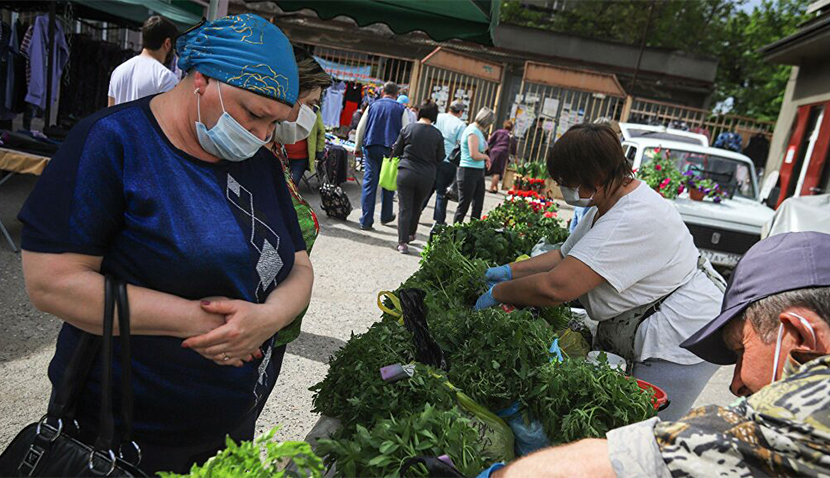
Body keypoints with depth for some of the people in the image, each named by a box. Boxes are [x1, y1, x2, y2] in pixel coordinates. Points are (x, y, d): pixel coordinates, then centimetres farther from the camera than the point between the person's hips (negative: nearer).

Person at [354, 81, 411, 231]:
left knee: (369, 183, 1)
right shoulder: (401, 109, 3)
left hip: (371, 148, 1)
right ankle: (386, 216, 28)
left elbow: (361, 128, 8)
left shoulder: (373, 105, 8)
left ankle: (366, 221, -1)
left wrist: (358, 147, 17)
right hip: (390, 150, -1)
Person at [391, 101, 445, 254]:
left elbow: (396, 150, 3)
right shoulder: (437, 134, -3)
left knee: (405, 208, 3)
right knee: (417, 207, 20)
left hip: (406, 173, -1)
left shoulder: (408, 128, -5)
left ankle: (402, 242, -4)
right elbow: (440, 158, 5)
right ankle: (410, 234, 36)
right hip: (427, 177, 2)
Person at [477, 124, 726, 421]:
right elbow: (565, 256, 13)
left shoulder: (634, 219, -30)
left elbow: (555, 287, -34)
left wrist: (497, 293, -19)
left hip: (680, 343, -10)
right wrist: (510, 271, 3)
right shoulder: (608, 203, 4)